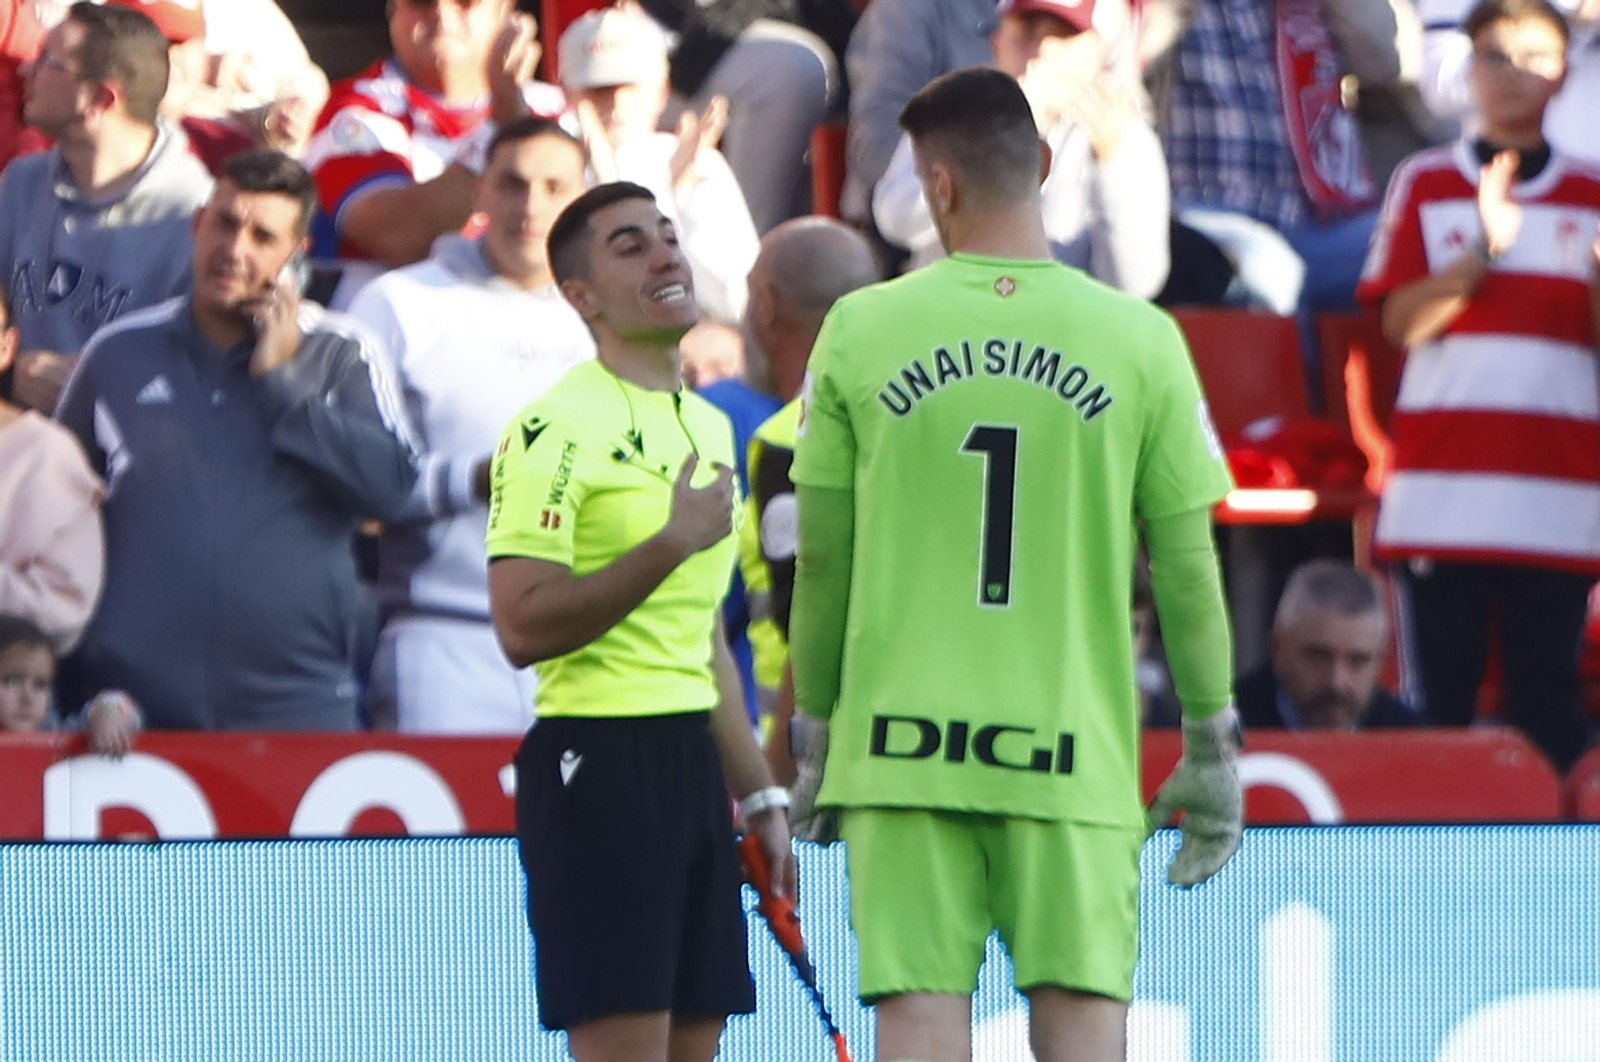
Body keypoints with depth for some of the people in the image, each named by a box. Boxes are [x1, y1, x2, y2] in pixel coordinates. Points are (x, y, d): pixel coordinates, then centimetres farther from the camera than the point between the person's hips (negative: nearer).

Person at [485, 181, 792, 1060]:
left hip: (693, 758, 8)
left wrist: (758, 793, 24)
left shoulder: (708, 426, 18)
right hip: (600, 760, -8)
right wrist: (673, 541, -22)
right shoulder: (556, 428, -9)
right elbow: (523, 626, -18)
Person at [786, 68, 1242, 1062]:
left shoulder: (861, 330, 1)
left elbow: (822, 563, 6)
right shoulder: (1140, 340, 0)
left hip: (902, 745, 1)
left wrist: (814, 737, 17)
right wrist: (1212, 748, 13)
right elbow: (1187, 568, 3)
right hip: (1075, 754, 0)